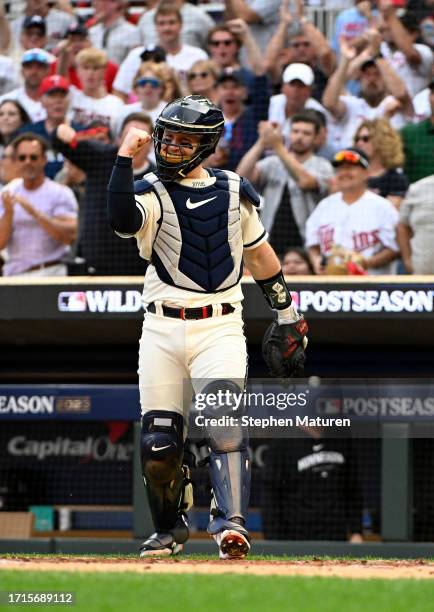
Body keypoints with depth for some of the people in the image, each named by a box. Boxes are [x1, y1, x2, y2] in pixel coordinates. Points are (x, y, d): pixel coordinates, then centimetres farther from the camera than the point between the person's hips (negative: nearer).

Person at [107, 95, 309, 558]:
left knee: (225, 424, -21)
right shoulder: (153, 192, 0)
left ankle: (230, 523, -27)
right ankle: (169, 529, 21)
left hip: (220, 330, 0)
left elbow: (258, 252, 21)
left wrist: (287, 315, 24)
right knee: (158, 443, 0)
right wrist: (125, 157, -26)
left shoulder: (235, 192, 9)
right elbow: (122, 221, -23)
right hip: (162, 330, 0)